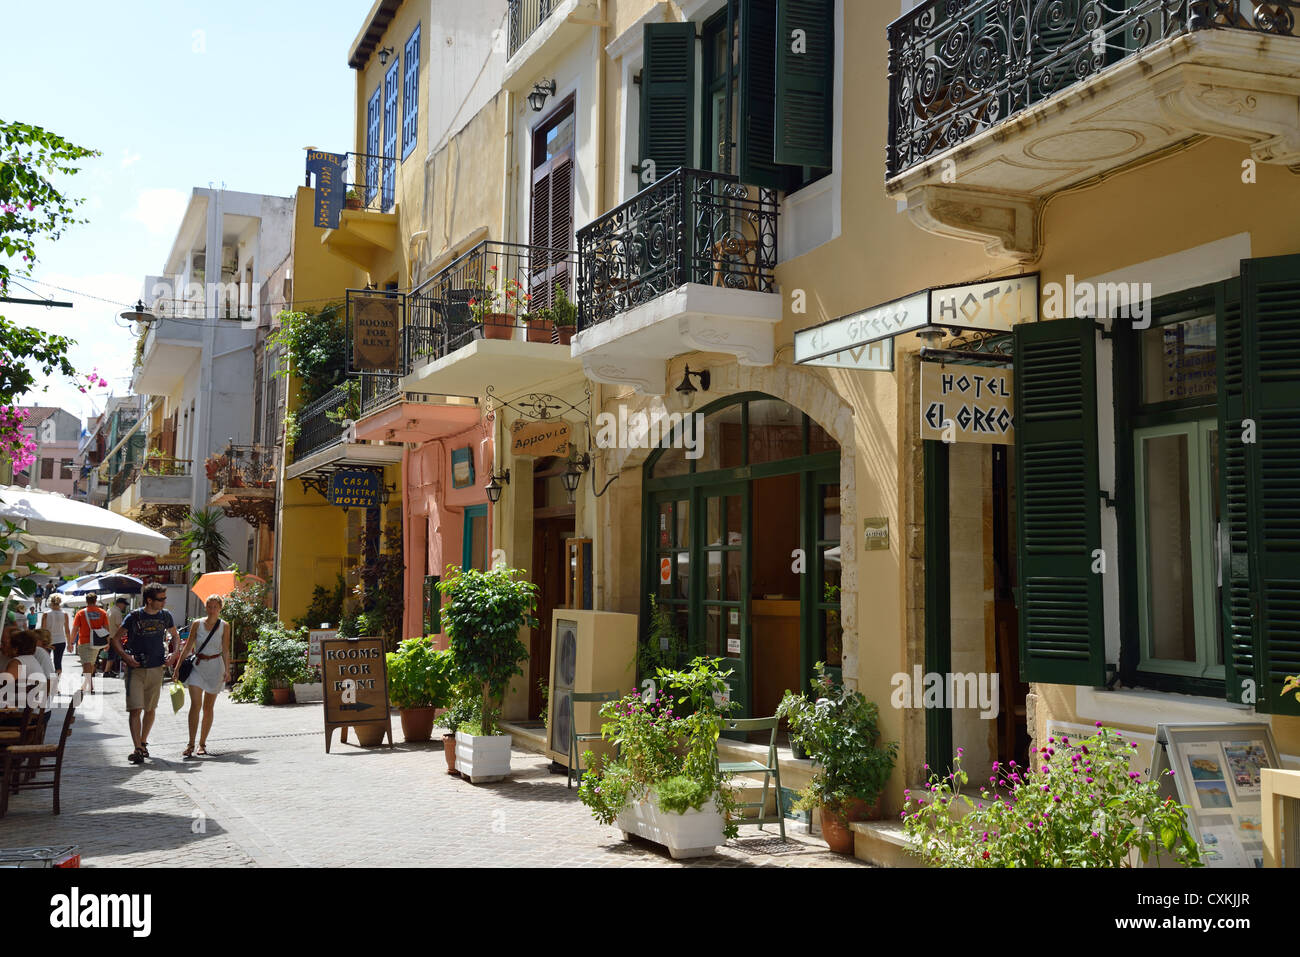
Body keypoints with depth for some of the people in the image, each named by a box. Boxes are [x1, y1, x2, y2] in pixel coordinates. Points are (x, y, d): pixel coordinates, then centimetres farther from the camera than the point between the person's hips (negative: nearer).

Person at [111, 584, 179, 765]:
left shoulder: (165, 616, 5)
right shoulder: (134, 617, -6)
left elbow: (174, 636, 20)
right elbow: (116, 639, 0)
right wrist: (126, 657, -13)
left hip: (156, 669, 4)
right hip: (136, 669, -3)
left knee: (150, 709, 11)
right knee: (135, 709, -10)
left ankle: (143, 743, 27)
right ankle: (137, 749, -12)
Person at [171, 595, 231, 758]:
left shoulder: (224, 627, 2)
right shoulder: (197, 624, 2)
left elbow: (225, 651, 1)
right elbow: (188, 646, 6)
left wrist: (227, 670, -9)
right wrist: (177, 666, 4)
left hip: (215, 667, 0)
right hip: (198, 666, 0)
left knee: (208, 708, 7)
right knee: (195, 704, -13)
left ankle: (202, 743, 16)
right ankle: (191, 744, -12)